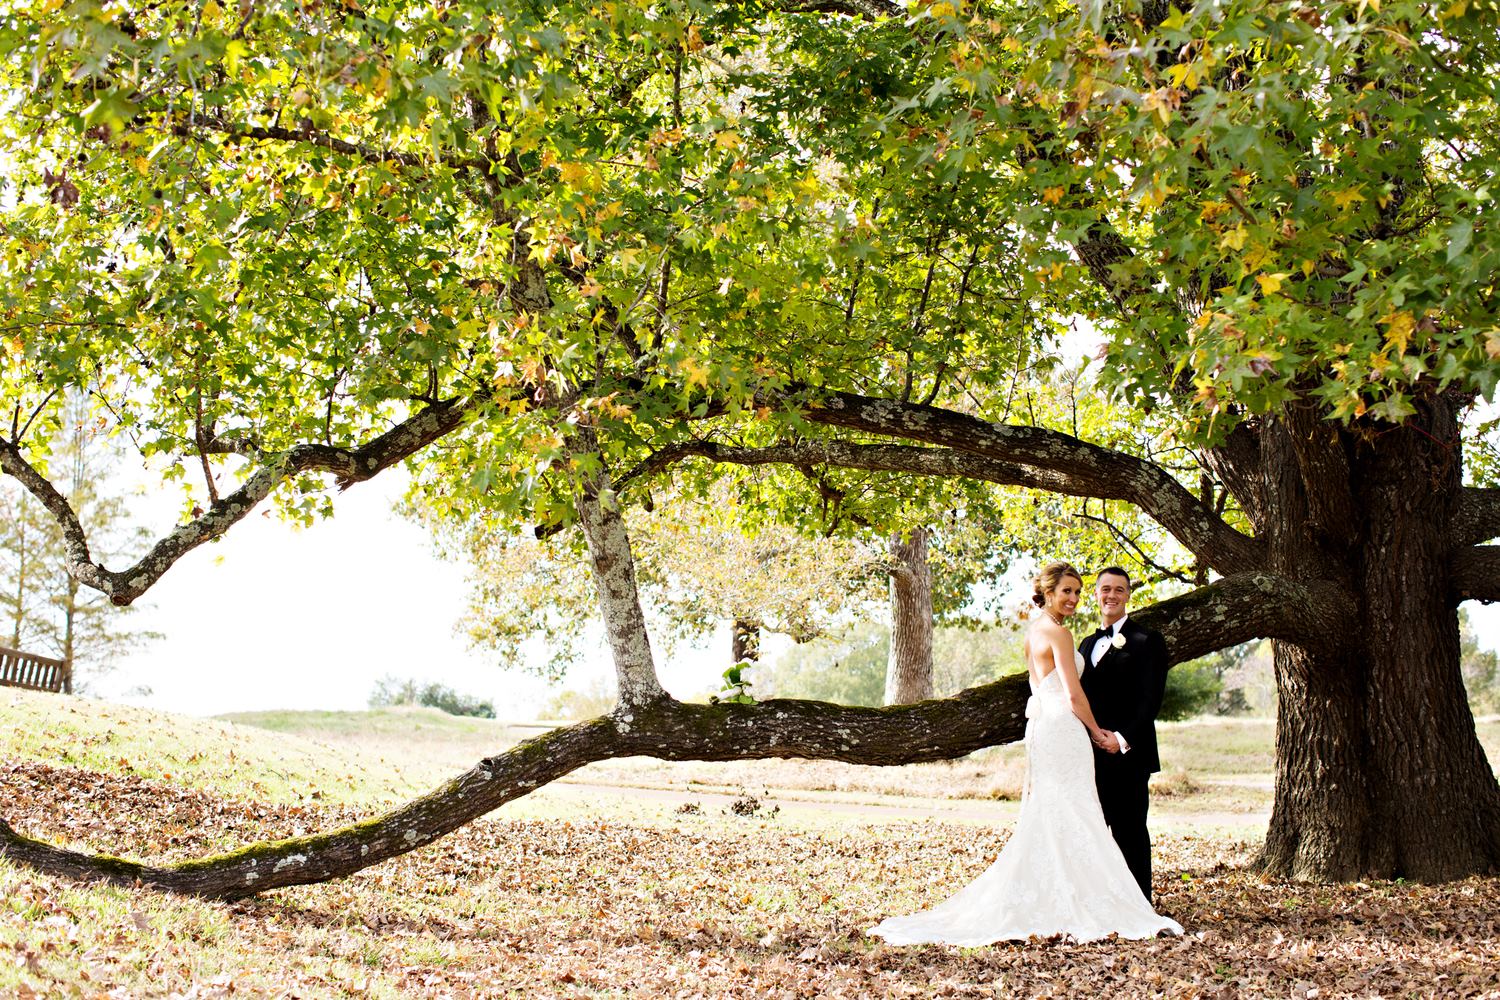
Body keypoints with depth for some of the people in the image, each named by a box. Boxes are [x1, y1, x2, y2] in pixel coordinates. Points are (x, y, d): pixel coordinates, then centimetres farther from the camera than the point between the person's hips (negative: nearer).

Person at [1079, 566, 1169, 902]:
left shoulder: (1147, 641, -2)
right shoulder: (1089, 644, 19)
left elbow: (1151, 699, -10)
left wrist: (1123, 739, -18)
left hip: (1128, 755, -6)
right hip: (1091, 755, 6)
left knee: (1130, 833, -4)